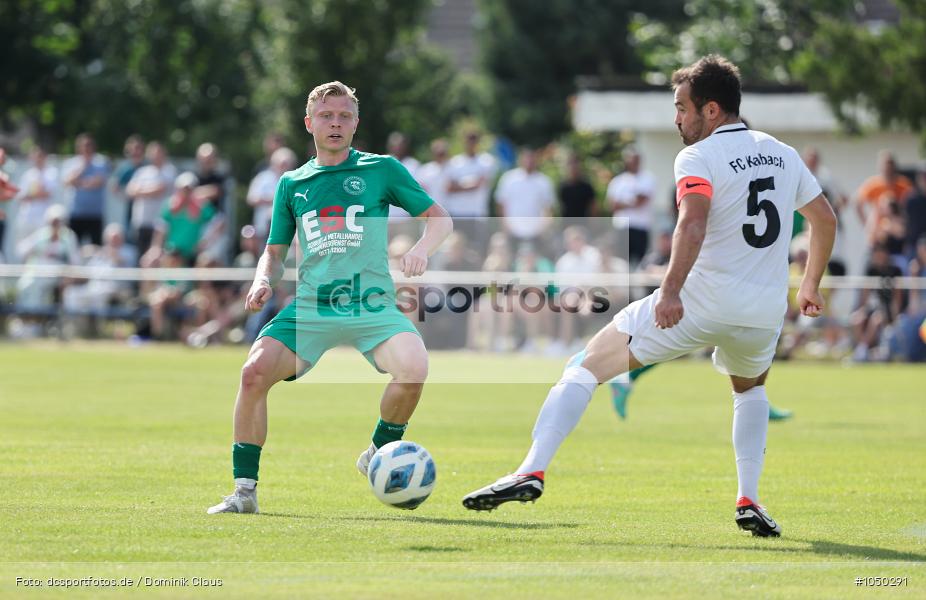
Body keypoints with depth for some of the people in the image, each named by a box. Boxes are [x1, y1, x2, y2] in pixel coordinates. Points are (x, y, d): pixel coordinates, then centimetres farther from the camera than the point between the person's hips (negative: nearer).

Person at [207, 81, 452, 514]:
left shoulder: (381, 170, 7)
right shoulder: (292, 184, 15)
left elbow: (440, 217, 9)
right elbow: (275, 252, 20)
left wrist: (421, 248, -13)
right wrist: (264, 281, -3)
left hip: (372, 304, -2)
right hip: (310, 307, 2)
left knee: (413, 367, -30)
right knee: (254, 372, -21)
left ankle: (381, 453, -1)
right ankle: (245, 490, -8)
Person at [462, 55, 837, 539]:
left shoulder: (698, 158, -6)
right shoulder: (783, 154, 14)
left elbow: (693, 222, -24)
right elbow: (825, 219, 25)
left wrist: (671, 290, -32)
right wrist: (810, 286, 37)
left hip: (699, 300, -6)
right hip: (765, 311, 6)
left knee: (586, 367, 1)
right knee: (750, 388, 36)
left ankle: (531, 471, -14)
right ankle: (749, 502, 19)